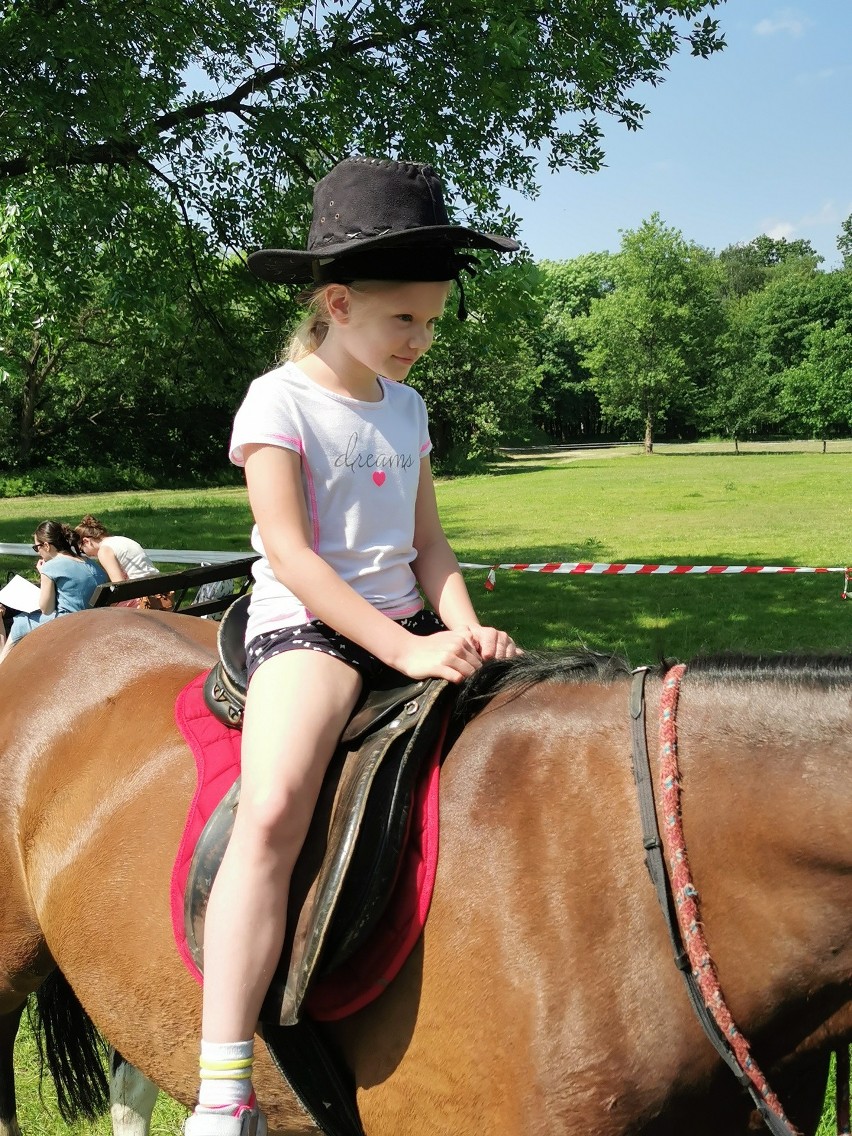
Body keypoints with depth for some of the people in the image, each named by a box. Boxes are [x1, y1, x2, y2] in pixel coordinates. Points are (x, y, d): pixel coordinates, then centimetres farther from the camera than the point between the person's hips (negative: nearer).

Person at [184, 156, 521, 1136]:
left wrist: (463, 629, -5)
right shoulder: (280, 402, -7)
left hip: (407, 625, 7)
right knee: (272, 809, -31)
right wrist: (404, 650, -20)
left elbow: (427, 543, 14)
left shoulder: (406, 408, 14)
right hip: (304, 625, -7)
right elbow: (290, 554, -14)